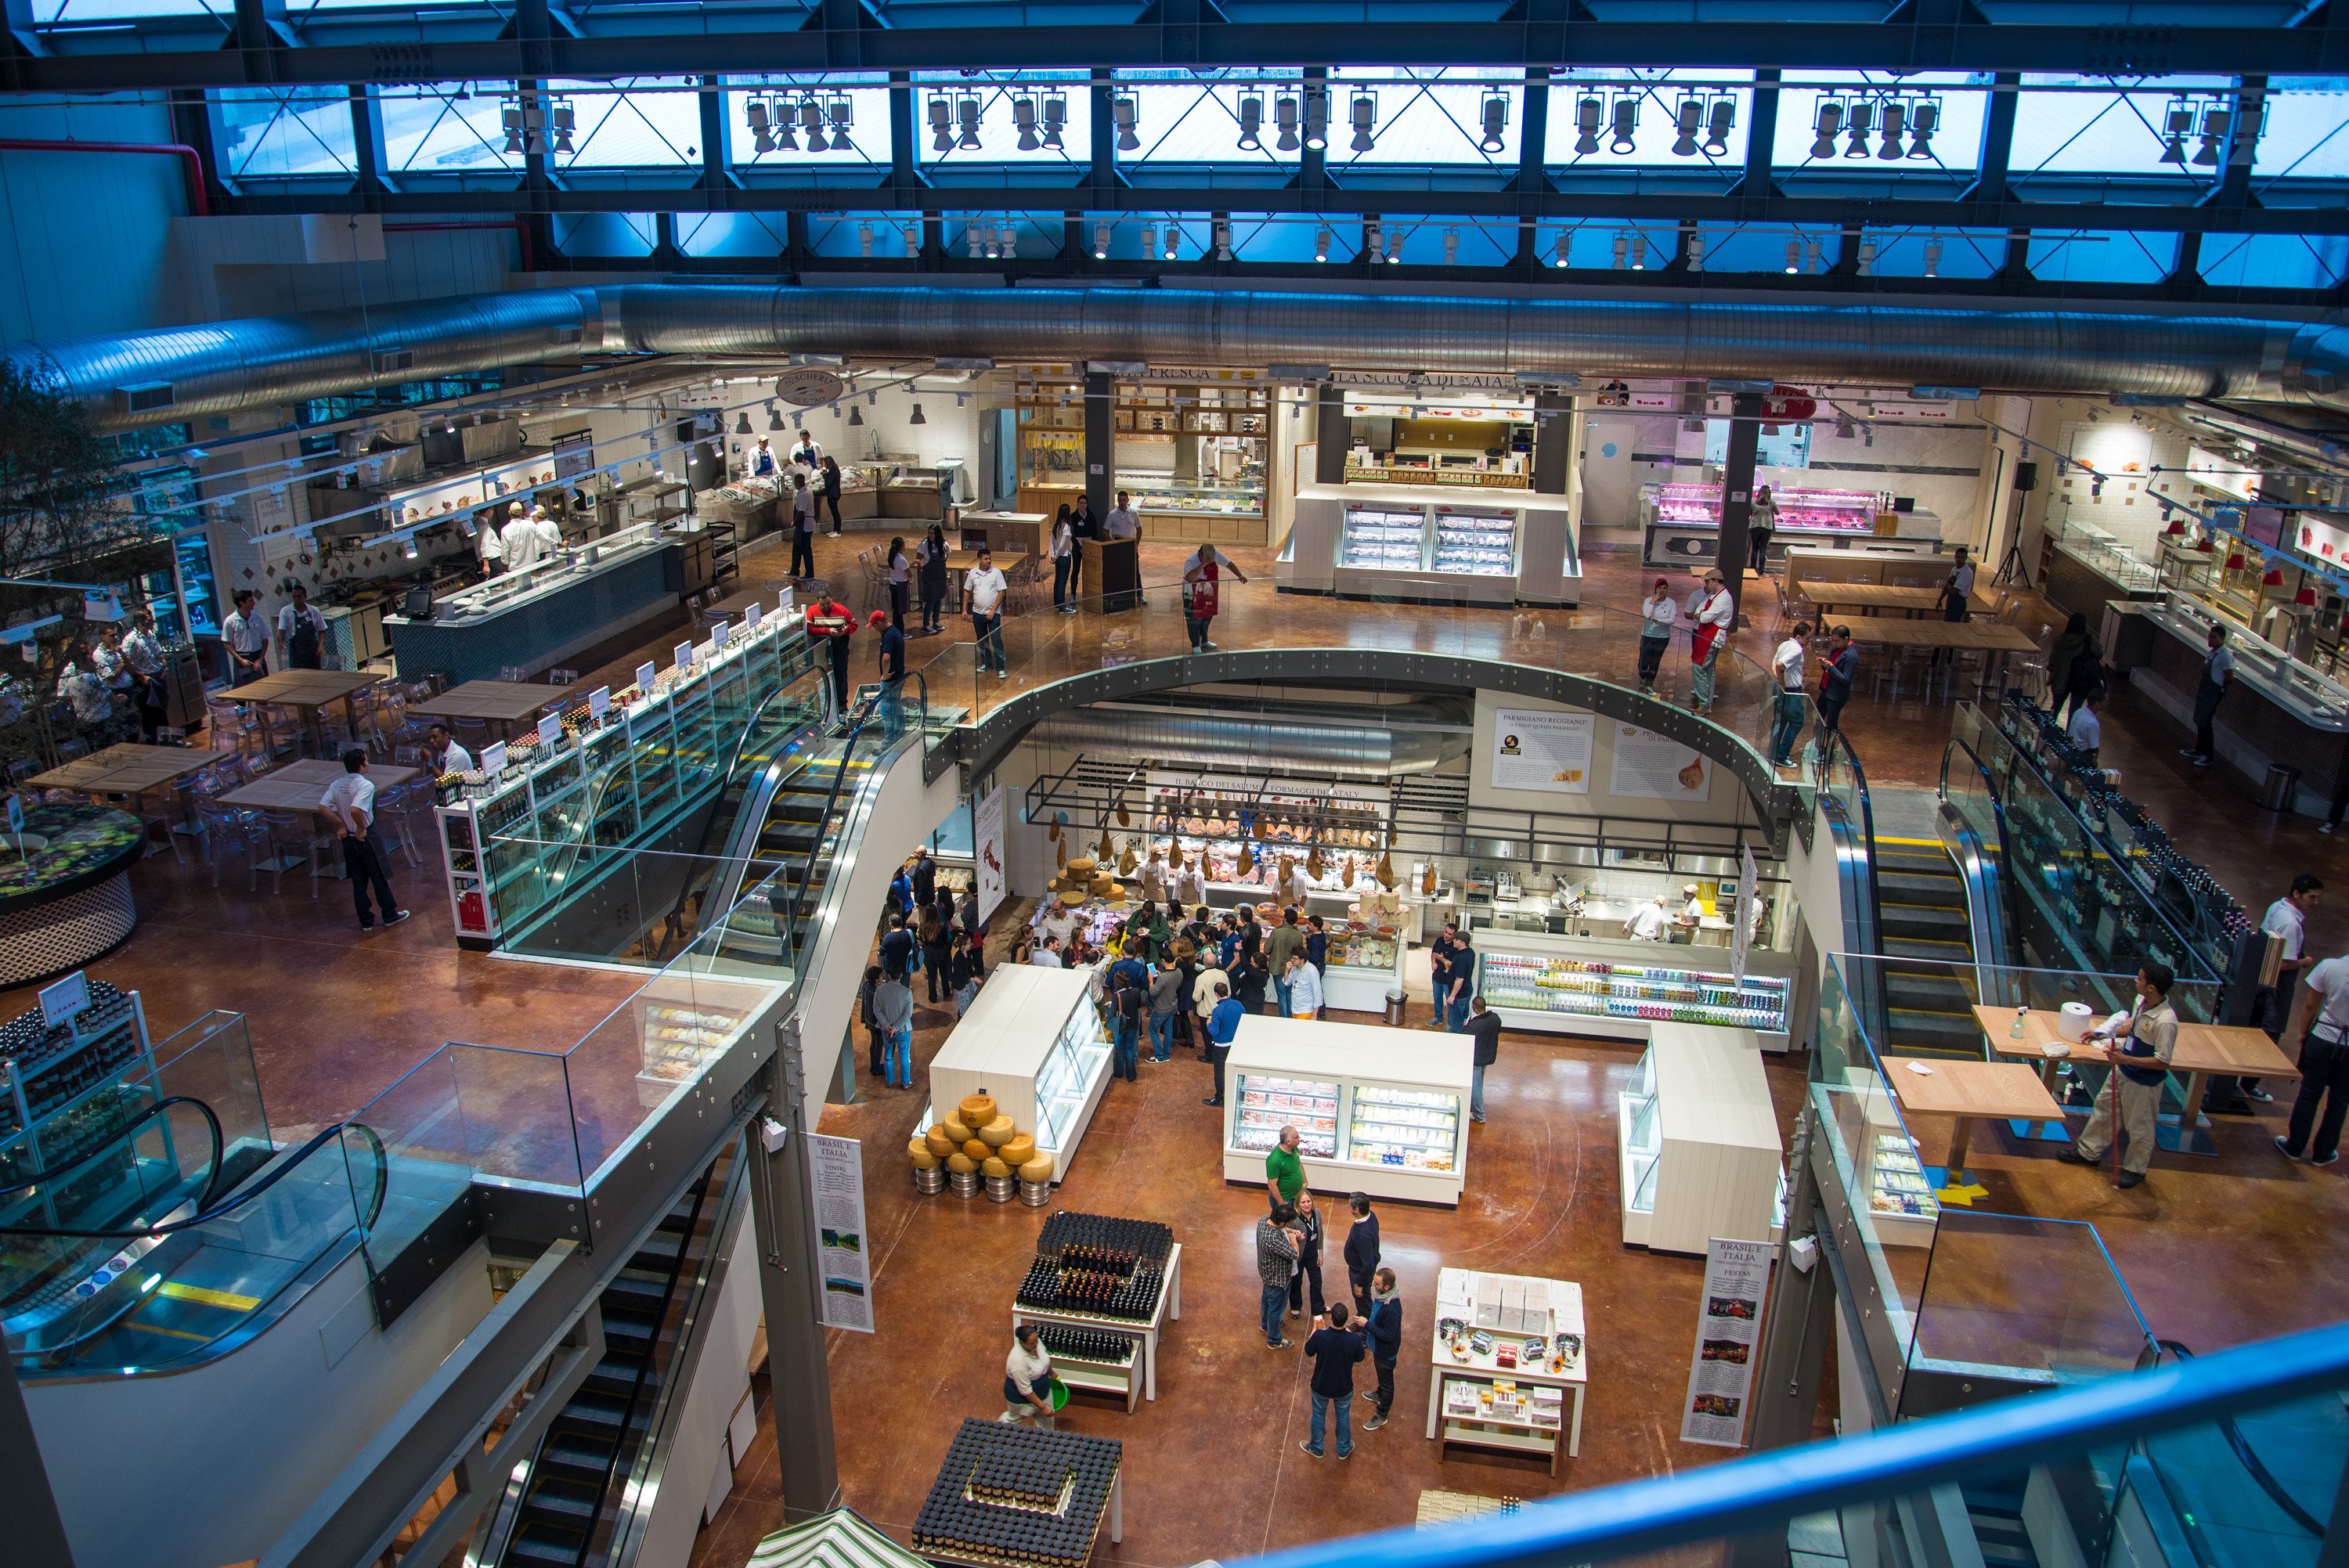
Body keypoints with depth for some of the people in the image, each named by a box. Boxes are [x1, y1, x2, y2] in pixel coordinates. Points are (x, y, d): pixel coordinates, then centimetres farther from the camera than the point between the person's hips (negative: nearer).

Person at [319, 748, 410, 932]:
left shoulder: (336, 785, 0)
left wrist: (342, 825, -2)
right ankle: (390, 915, 22)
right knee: (379, 878, 9)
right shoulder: (366, 785, -21)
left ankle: (366, 921, 20)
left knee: (358, 881, 14)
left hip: (348, 840, 6)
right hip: (366, 839, -6)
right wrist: (362, 828, -18)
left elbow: (322, 808, -8)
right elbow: (355, 810, -34)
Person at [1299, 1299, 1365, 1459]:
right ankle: (1344, 1449, 46)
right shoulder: (1354, 1339, -29)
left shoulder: (1320, 1336, -31)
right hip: (1344, 1388, 1)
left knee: (1319, 1415, 25)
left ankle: (1316, 1448, 46)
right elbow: (1359, 1358, -7)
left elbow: (1309, 1352, -10)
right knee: (1344, 1416, 27)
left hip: (1321, 1386, -1)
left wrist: (1315, 1329, -1)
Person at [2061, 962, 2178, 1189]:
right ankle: (2089, 1152, 43)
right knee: (2104, 1108, 23)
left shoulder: (2165, 1021, -34)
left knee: (2139, 1126, 14)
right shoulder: (2141, 1001, -10)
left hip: (2143, 1082, -8)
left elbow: (2163, 1062, -29)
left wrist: (2125, 1059, -32)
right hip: (2122, 1070, 8)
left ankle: (2135, 1169, 36)